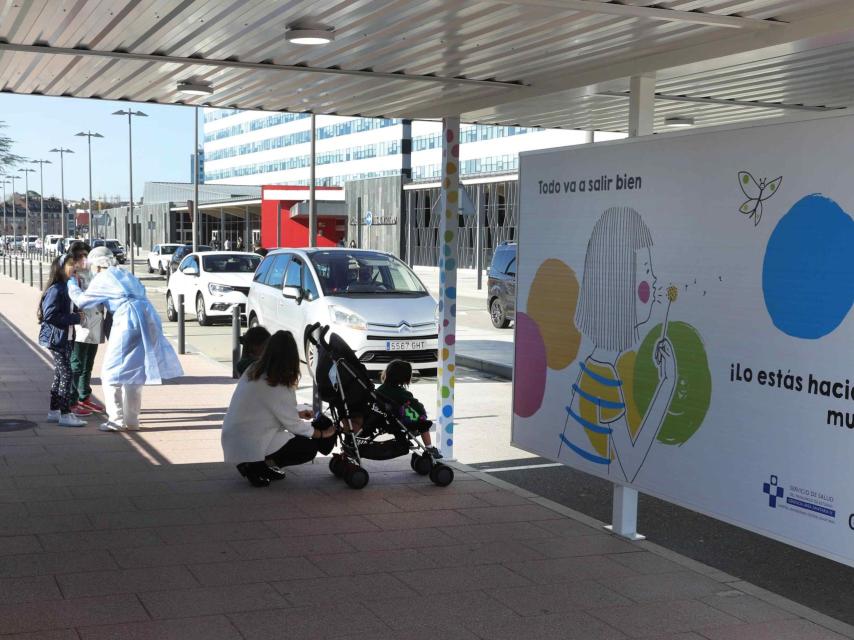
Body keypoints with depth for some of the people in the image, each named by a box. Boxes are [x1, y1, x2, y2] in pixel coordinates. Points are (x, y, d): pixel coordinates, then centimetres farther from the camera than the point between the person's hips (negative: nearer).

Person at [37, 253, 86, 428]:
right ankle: (65, 415, -6)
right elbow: (49, 315, -23)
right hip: (56, 338, -10)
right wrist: (75, 318, -20)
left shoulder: (67, 288, 11)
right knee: (66, 375, -9)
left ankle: (54, 412, 23)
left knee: (59, 375, 14)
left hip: (66, 337, 10)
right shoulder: (56, 289, -17)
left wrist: (77, 316, -1)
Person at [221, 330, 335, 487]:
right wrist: (323, 433, 3)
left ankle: (263, 463, 8)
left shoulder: (253, 371, 3)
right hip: (249, 445, -8)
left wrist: (297, 414, 21)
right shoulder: (276, 387, -21)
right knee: (309, 448, -1)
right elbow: (293, 425, -11)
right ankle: (257, 467, -4)